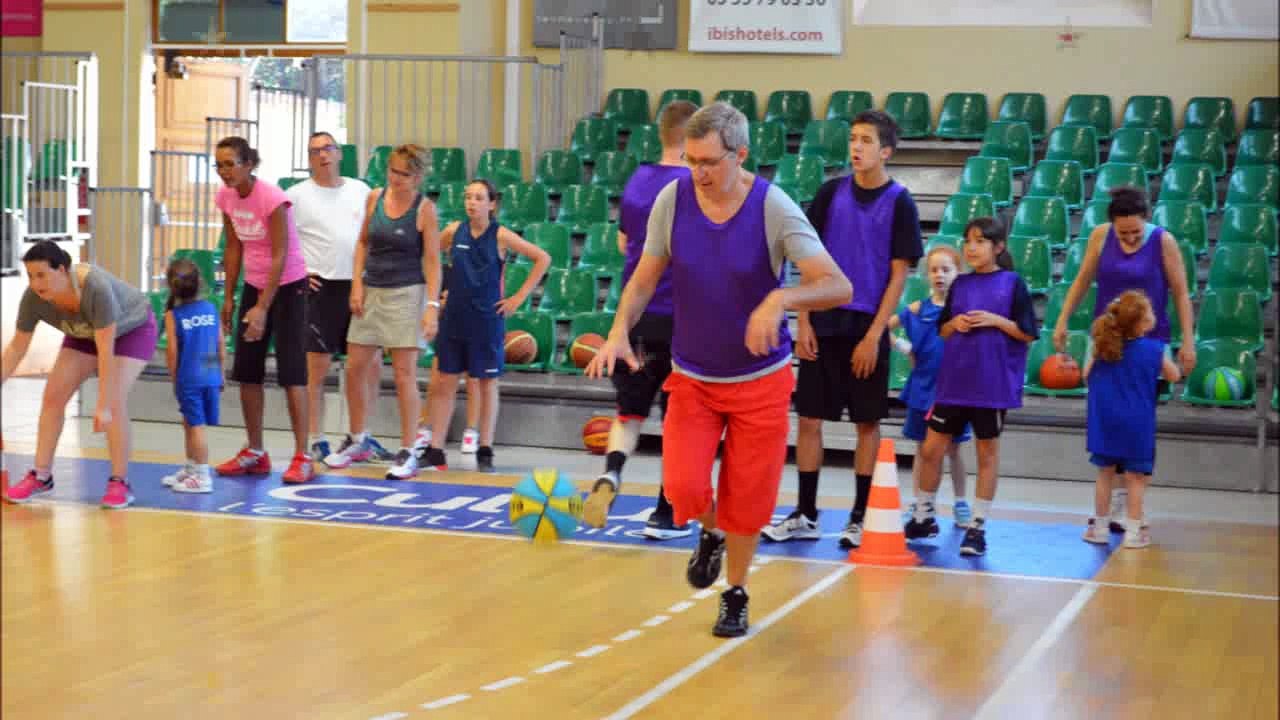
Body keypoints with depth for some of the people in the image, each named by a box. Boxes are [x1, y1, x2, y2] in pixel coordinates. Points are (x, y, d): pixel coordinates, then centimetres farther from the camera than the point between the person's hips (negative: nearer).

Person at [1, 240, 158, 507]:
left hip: (133, 328, -6)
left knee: (114, 402, -21)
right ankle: (41, 476, 7)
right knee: (53, 395, -5)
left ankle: (120, 482, -10)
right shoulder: (33, 298, -25)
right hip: (86, 333, 6)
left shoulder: (96, 288, -42)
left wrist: (103, 406, -39)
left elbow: (105, 350, -39)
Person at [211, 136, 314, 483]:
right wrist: (229, 297, 6)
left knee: (291, 372, -9)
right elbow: (234, 247, 8)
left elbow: (279, 256, -23)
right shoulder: (226, 197, -2)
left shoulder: (271, 198, -22)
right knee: (246, 372, 6)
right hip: (254, 284, 7)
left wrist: (263, 307, -26)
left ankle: (302, 458, -6)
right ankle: (255, 453, 17)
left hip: (287, 285, -7)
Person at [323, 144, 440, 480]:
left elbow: (432, 260, -8)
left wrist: (432, 305, -15)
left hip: (406, 294, -5)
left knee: (404, 374, -4)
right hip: (371, 291, 5)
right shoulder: (375, 198, 5)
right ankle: (358, 441, 27)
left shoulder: (424, 208, -8)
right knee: (355, 369, 8)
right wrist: (357, 284, 4)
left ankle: (408, 453, 4)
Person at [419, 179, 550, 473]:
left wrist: (519, 297, -6)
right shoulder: (454, 231, 1)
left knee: (487, 383, 5)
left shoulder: (500, 236, -7)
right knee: (445, 381, 5)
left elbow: (543, 258, -4)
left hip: (487, 319, -3)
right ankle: (435, 451, 9)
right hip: (454, 318, 3)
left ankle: (485, 452, 13)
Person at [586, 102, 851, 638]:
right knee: (684, 487, -13)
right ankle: (710, 536, 24)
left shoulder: (774, 209, -18)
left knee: (745, 501, 3)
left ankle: (736, 596, 29)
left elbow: (838, 287, -22)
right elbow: (645, 278, 1)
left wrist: (781, 299, -40)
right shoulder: (672, 200, -10)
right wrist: (620, 330, -17)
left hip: (759, 380, -2)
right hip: (691, 377, 2)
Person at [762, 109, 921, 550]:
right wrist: (804, 323, 0)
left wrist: (873, 336, -11)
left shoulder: (898, 203, -4)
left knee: (868, 423, 5)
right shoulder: (831, 193, 4)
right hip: (823, 326, 3)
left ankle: (860, 518, 14)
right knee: (809, 418, 4)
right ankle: (805, 516, 13)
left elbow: (898, 274, -5)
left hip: (866, 330, -3)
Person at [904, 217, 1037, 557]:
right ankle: (923, 517, 23)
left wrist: (996, 320, -15)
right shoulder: (960, 284, 8)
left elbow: (1027, 334, -3)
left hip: (993, 384, -4)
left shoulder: (1012, 283, -2)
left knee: (987, 451, 6)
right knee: (931, 448, 6)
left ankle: (977, 526, 13)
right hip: (954, 381, 4)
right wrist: (954, 323, -6)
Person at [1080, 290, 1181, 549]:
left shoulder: (1103, 347, -3)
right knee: (1136, 477, 5)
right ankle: (1133, 532, 8)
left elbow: (1086, 375, 8)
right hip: (1137, 424, -3)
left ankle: (1099, 528, 19)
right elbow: (1174, 376, 4)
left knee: (1105, 474, 13)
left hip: (1106, 423, 3)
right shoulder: (1154, 350, -11)